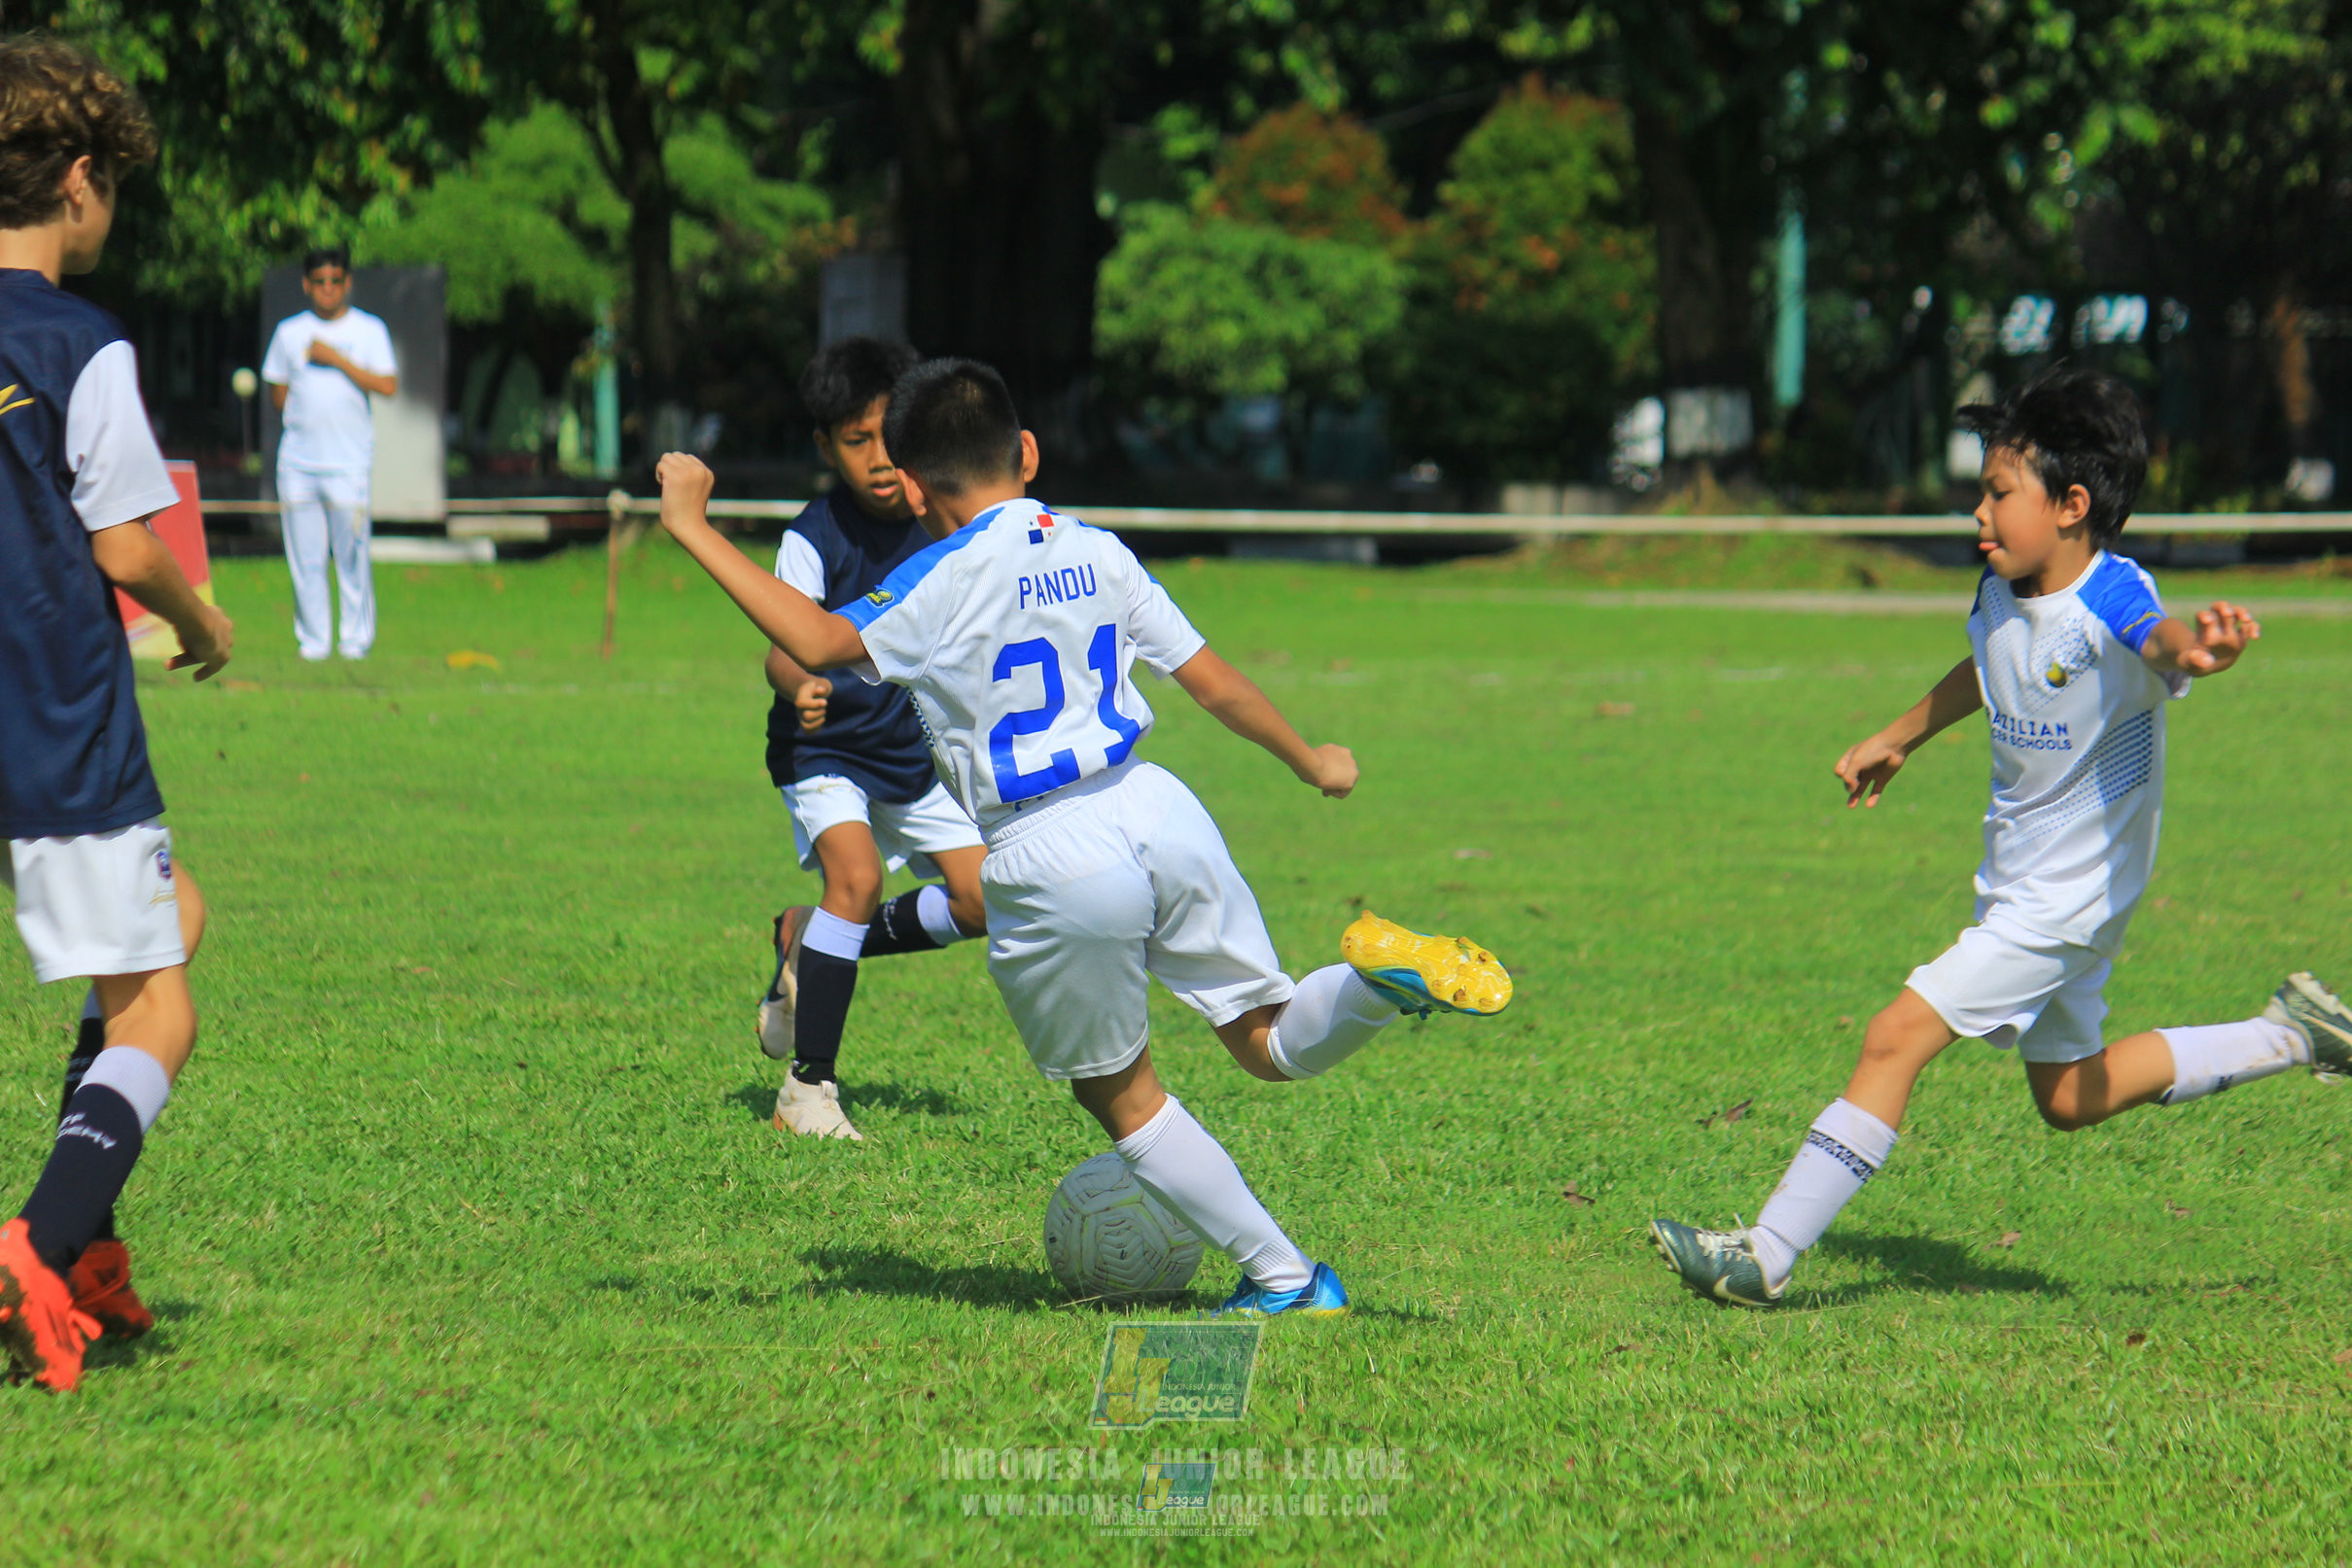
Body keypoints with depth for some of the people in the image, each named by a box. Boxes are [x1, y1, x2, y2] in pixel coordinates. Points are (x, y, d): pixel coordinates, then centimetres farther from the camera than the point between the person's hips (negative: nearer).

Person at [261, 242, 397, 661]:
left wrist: (336, 359, -10)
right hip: (298, 459, 3)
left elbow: (388, 386, -7)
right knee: (305, 558, 1)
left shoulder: (369, 331, 4)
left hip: (349, 461, -3)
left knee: (352, 555, -5)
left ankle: (356, 637, 4)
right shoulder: (289, 332, 13)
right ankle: (313, 638, 8)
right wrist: (299, 414, 1)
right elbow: (278, 393, 18)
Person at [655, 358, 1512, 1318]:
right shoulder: (1097, 554, 11)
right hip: (1153, 808, 5)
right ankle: (1382, 975, -17)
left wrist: (692, 528, -17)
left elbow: (819, 643, -22)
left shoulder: (944, 582, -8)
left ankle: (1283, 1279, 14)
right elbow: (1212, 681, 15)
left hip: (1050, 860, -5)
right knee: (1273, 1046, 15)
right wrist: (1309, 761, 30)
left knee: (1120, 1094, 14)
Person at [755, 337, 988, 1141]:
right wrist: (799, 687, -52)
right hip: (826, 746, -5)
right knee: (856, 874, -27)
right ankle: (808, 1085, -20)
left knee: (984, 899, -1)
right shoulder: (816, 537, -19)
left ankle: (810, 943, 21)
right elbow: (784, 645, -31)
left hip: (917, 750, 5)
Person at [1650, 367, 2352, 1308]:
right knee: (2068, 1099, 22)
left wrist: (2201, 650, -74)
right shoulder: (2001, 591, -2)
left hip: (2067, 901, -9)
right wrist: (1900, 738, 31)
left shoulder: (2108, 601, -27)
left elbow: (2162, 638, -52)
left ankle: (1765, 1257, -11)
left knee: (1897, 1037, -16)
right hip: (2018, 889, 9)